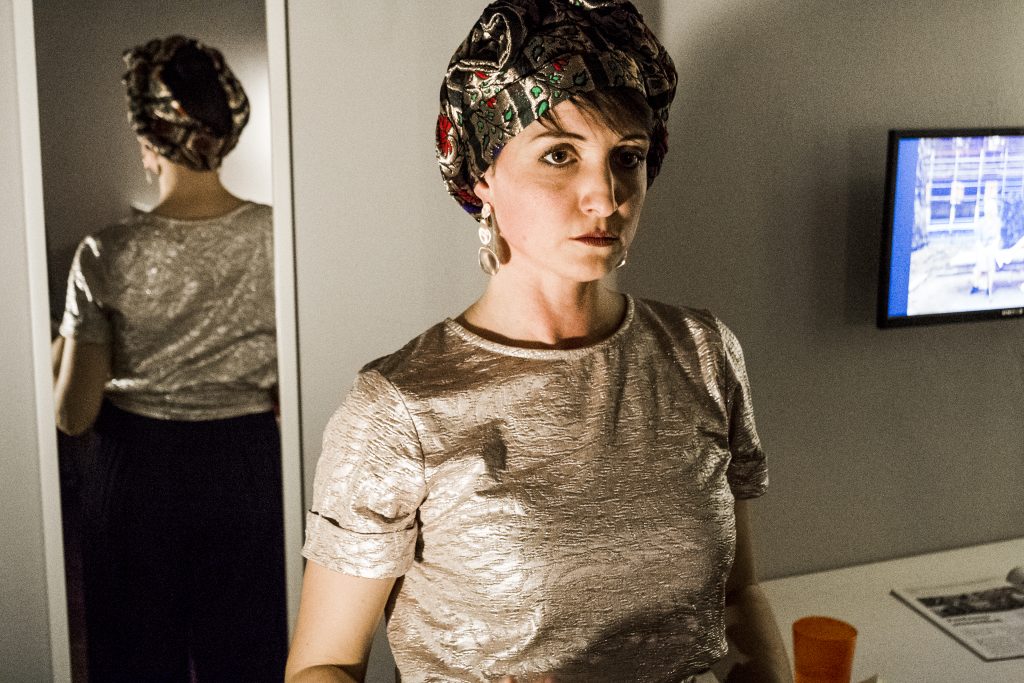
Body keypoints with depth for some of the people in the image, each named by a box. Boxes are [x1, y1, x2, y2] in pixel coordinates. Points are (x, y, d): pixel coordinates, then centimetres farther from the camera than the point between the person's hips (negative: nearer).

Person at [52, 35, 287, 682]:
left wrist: (56, 358, 9)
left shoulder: (107, 256, -15)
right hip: (246, 465, 1)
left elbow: (74, 415, -9)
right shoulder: (280, 236, -11)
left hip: (140, 471, -1)